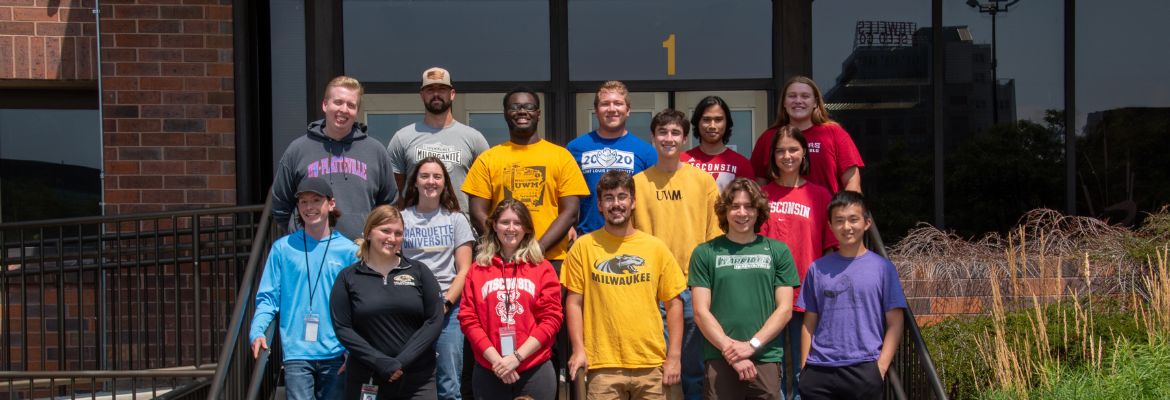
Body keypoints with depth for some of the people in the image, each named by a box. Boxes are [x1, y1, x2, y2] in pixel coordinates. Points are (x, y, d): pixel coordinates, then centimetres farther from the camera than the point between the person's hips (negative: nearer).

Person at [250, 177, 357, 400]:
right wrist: (257, 331, -14)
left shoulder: (348, 250, 3)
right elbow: (267, 297, 3)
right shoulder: (283, 248, 4)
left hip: (335, 352, 1)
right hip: (297, 351, -1)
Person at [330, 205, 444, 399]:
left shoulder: (419, 271, 7)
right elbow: (342, 328, -2)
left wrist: (401, 361, -11)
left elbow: (434, 320, -1)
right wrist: (380, 362, -14)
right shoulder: (348, 277, 5)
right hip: (366, 380, 0)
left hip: (418, 379, 0)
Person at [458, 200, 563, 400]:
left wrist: (517, 356, -10)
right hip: (489, 371, 1)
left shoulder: (542, 268, 5)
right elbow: (468, 318, 1)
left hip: (535, 371, -1)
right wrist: (495, 359, -10)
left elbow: (551, 318, -1)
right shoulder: (478, 270, 7)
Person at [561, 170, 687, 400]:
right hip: (603, 366, -1)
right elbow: (574, 303, 3)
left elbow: (674, 303, 8)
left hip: (651, 365, 2)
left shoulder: (655, 247, 6)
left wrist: (674, 356, 2)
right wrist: (578, 349, -7)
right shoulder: (584, 247, 2)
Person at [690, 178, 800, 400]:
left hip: (766, 359, 1)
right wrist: (730, 349, -9)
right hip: (720, 360, -1)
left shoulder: (778, 251, 7)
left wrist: (752, 345, -8)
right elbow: (701, 312, 1)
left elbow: (784, 309, 3)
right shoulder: (705, 253, 5)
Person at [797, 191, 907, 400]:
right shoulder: (817, 269, 9)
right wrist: (804, 368, 4)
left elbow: (895, 323, 2)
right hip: (818, 372, 2)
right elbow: (809, 323, 11)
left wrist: (881, 367, -7)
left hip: (864, 371, -2)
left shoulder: (883, 268, 3)